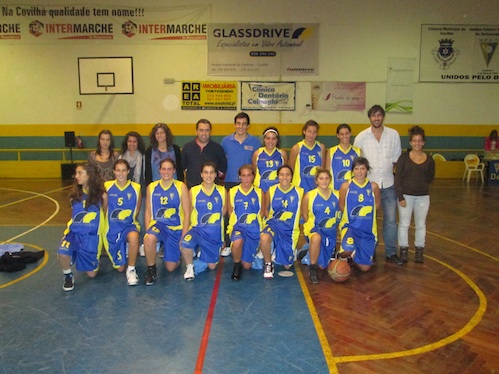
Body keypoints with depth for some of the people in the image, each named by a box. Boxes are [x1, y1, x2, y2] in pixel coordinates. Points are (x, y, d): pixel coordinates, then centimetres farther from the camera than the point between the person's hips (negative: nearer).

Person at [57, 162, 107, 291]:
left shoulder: (101, 195, -8)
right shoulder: (74, 193, 2)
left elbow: (104, 214, 7)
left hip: (91, 236, -2)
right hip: (74, 232, 2)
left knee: (92, 274, 5)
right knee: (62, 254, -31)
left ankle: (95, 258, 38)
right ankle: (68, 276, -1)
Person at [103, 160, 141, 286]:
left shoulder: (136, 188, -4)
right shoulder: (107, 186, -4)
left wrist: (130, 220, 0)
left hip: (129, 225, -1)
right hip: (112, 228, 1)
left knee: (133, 237, -41)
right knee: (120, 268, 5)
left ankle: (131, 270, -19)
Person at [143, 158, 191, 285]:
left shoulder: (181, 187, -4)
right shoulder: (151, 187, 3)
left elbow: (187, 213, -4)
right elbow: (148, 212, 7)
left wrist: (183, 236, -9)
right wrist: (148, 231, -6)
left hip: (176, 228, -1)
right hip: (158, 224, 1)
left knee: (171, 267, -1)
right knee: (149, 238, -36)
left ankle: (176, 255, 37)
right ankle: (151, 270, -10)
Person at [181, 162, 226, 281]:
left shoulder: (222, 191, -1)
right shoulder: (194, 191, -4)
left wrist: (216, 222, 5)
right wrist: (185, 231, -10)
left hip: (214, 233, 2)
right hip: (197, 229, -2)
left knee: (212, 266, 8)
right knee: (185, 244, -36)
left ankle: (203, 256, 44)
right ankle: (189, 267, -5)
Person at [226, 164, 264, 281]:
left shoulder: (259, 193, 2)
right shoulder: (232, 192, 1)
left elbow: (261, 213, 8)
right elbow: (230, 212, 6)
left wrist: (252, 221, -3)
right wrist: (239, 223, -5)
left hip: (253, 229, 1)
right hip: (238, 226, -1)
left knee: (247, 265, 2)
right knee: (237, 242, -39)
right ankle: (236, 265, -7)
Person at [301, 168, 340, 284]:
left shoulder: (336, 195, -1)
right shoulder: (309, 196, -9)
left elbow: (339, 214, 11)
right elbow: (305, 215, 1)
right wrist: (312, 228, -5)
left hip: (330, 232, 4)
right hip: (314, 229, -4)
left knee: (323, 265, 10)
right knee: (316, 238, -43)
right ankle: (312, 269, -21)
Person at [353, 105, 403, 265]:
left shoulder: (393, 135, 2)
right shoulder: (361, 137, -3)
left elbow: (397, 158, 9)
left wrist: (388, 171, 1)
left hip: (388, 184, 1)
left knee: (391, 219, 4)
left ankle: (391, 252, 17)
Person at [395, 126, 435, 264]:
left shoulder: (429, 160, 0)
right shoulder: (404, 157, -6)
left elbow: (430, 178, 15)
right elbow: (397, 178, -8)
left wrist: (420, 184, 2)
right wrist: (400, 197, -12)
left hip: (423, 196, 2)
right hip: (405, 195, -2)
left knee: (421, 224, 11)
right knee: (404, 224, 6)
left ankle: (419, 251, 25)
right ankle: (403, 250, 20)